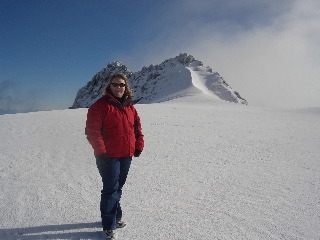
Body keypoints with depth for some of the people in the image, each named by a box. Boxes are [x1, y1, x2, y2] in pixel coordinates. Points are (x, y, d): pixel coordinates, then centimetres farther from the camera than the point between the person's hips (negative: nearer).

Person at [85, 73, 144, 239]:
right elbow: (92, 130, -14)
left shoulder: (130, 107, 11)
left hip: (126, 156, 6)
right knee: (111, 190, -2)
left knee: (118, 188, 18)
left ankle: (115, 217, 35)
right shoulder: (101, 105, -9)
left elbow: (137, 127, 17)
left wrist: (138, 146, 9)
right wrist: (100, 151, -18)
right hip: (108, 156, -6)